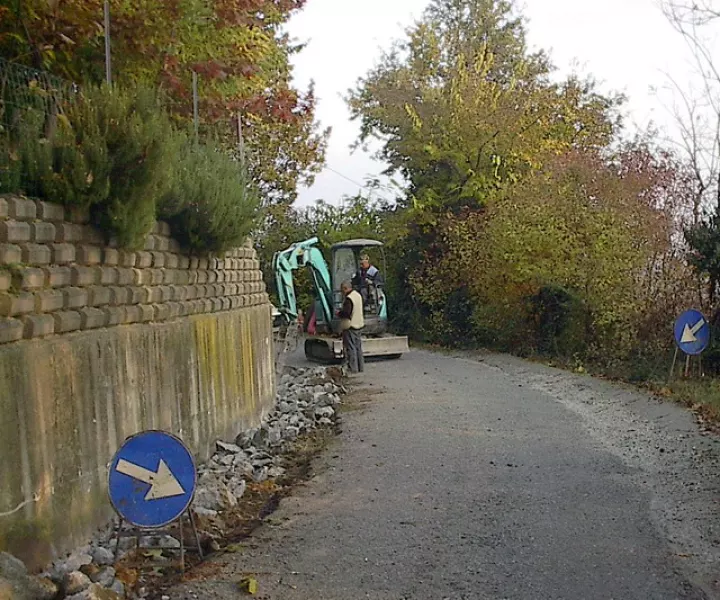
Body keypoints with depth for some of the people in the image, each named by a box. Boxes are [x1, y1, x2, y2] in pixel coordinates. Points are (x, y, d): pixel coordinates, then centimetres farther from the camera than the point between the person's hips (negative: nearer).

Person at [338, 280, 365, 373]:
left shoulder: (349, 298, -20)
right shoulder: (358, 295, 10)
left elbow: (346, 313, -25)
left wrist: (339, 313, -6)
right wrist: (342, 311, 15)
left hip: (350, 326, -9)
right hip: (358, 324, 9)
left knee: (351, 348, -4)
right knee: (358, 347, 14)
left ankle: (353, 368, -3)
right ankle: (360, 367, 20)